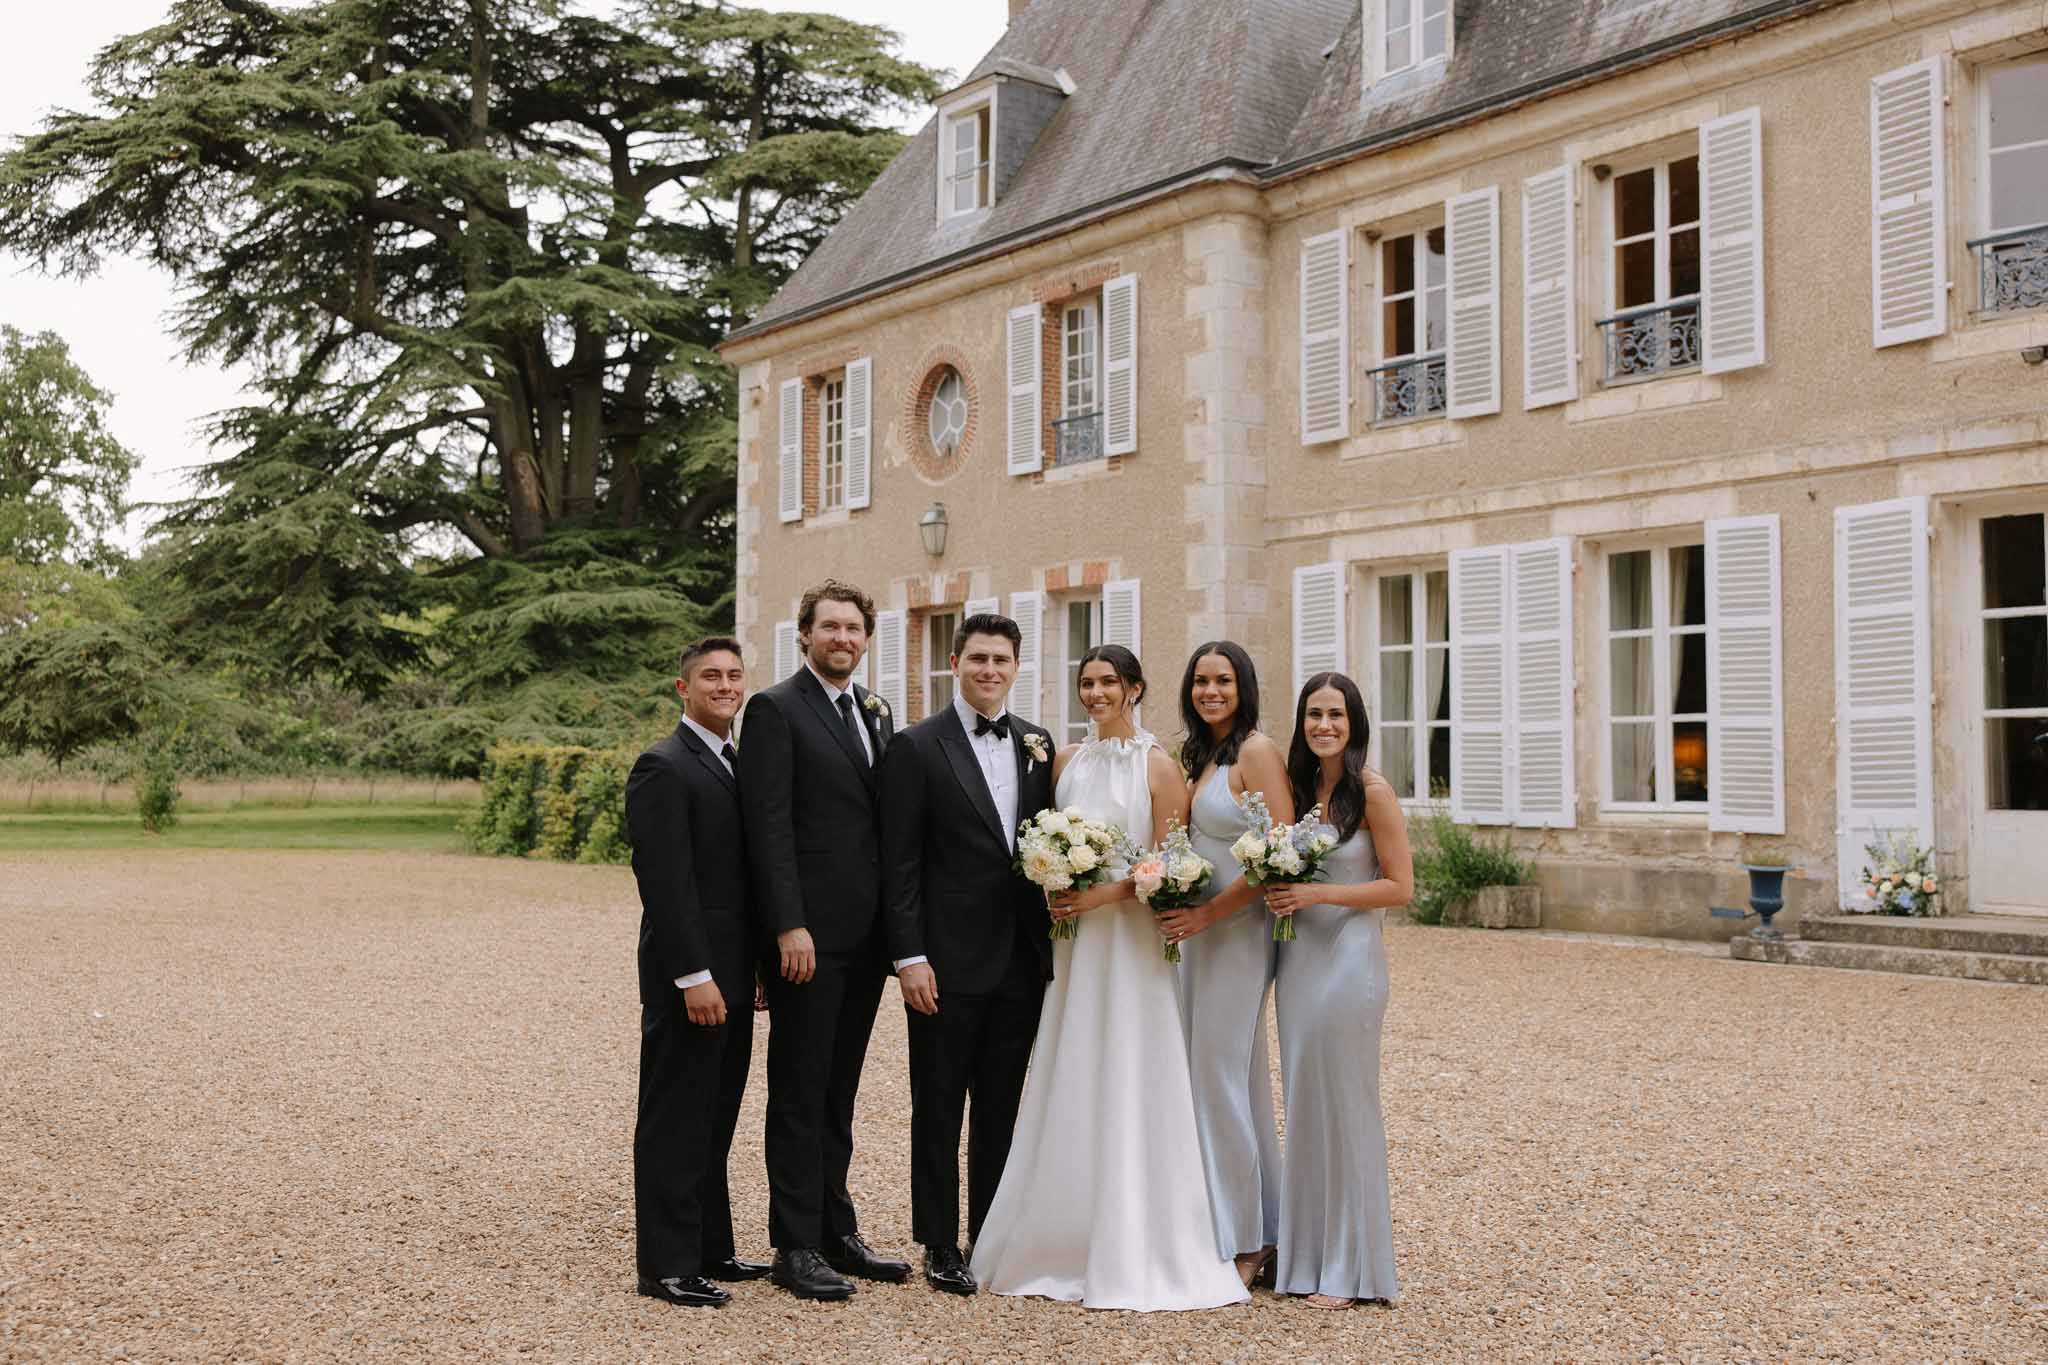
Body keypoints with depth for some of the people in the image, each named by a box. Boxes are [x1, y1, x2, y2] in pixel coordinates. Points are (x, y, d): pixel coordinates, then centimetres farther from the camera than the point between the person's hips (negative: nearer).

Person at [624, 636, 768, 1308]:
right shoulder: (663, 767, -12)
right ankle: (667, 1266, 9)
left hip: (732, 975, 8)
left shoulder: (738, 765, 15)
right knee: (674, 1124, 1)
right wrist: (694, 976, -21)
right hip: (687, 979, -8)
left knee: (713, 1123, 16)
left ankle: (710, 1251, 26)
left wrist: (758, 968, 14)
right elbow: (665, 882, -18)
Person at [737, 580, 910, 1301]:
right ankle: (796, 1247, 10)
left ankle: (836, 1229, 24)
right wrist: (789, 926, -19)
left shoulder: (877, 712, 15)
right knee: (799, 1097, 2)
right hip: (808, 934, -7)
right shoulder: (774, 709, -7)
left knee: (838, 1093, 15)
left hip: (867, 936, 7)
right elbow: (769, 827, -13)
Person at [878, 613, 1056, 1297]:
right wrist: (909, 957, -14)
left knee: (1001, 1106, 13)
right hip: (949, 960, -4)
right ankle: (941, 1246, 17)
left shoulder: (1036, 745, 10)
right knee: (939, 1110, 6)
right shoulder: (917, 747, -5)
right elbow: (899, 865, -8)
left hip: (1021, 960, 5)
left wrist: (1052, 941, 7)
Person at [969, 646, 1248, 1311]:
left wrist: (1110, 893, -18)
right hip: (1073, 939, 5)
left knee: (1129, 1090, -2)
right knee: (1070, 1091, 8)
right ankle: (1066, 1241, 19)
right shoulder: (1066, 760, 10)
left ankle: (1134, 1254, 9)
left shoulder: (1158, 765, -5)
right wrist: (1054, 894, -2)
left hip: (1131, 938, -5)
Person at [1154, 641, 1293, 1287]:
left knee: (1220, 1076, -5)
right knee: (1214, 1077, 11)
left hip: (1239, 931, -9)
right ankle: (1260, 1234, 21)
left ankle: (1242, 1245, 8)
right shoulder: (1202, 757, 14)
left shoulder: (1258, 752, -12)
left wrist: (1208, 912, -17)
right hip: (1199, 932, 9)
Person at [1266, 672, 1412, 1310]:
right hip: (1298, 958, 6)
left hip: (1348, 960, -6)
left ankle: (1350, 1268, 10)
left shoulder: (1372, 791, -9)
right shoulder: (1298, 786, 10)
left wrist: (1316, 894, -16)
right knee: (1303, 1106, 10)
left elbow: (1399, 887, -10)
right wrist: (1281, 892, 0)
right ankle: (1306, 1253, 20)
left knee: (1343, 1107, -1)